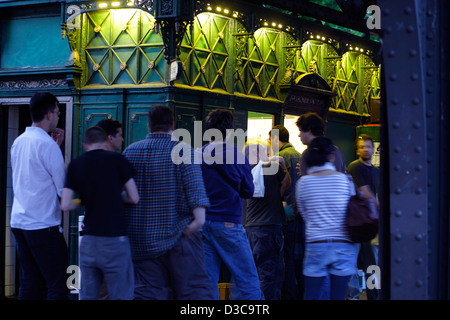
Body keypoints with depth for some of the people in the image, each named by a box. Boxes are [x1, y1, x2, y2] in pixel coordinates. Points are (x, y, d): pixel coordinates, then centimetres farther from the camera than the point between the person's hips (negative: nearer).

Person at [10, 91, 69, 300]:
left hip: (18, 221, 8)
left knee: (29, 284, 12)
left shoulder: (18, 142, 11)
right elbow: (63, 188, -12)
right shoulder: (47, 144, -13)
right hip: (43, 225, -8)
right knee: (58, 285, -3)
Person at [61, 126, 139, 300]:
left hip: (88, 239, 4)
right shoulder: (116, 159, -3)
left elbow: (65, 205, 0)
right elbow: (134, 198, -1)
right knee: (121, 295, 2)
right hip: (114, 238, -4)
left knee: (87, 295, 10)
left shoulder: (75, 165, 5)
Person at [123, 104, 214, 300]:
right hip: (178, 233, -3)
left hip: (142, 239, 4)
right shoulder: (182, 151, -4)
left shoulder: (129, 152, 8)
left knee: (147, 292, 5)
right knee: (193, 289, -1)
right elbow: (195, 186, -16)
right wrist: (200, 215, -22)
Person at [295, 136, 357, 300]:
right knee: (338, 296, 4)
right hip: (343, 246, 0)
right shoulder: (344, 179, -1)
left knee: (311, 296, 5)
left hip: (315, 245, 0)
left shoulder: (303, 182, 0)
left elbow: (305, 215, 9)